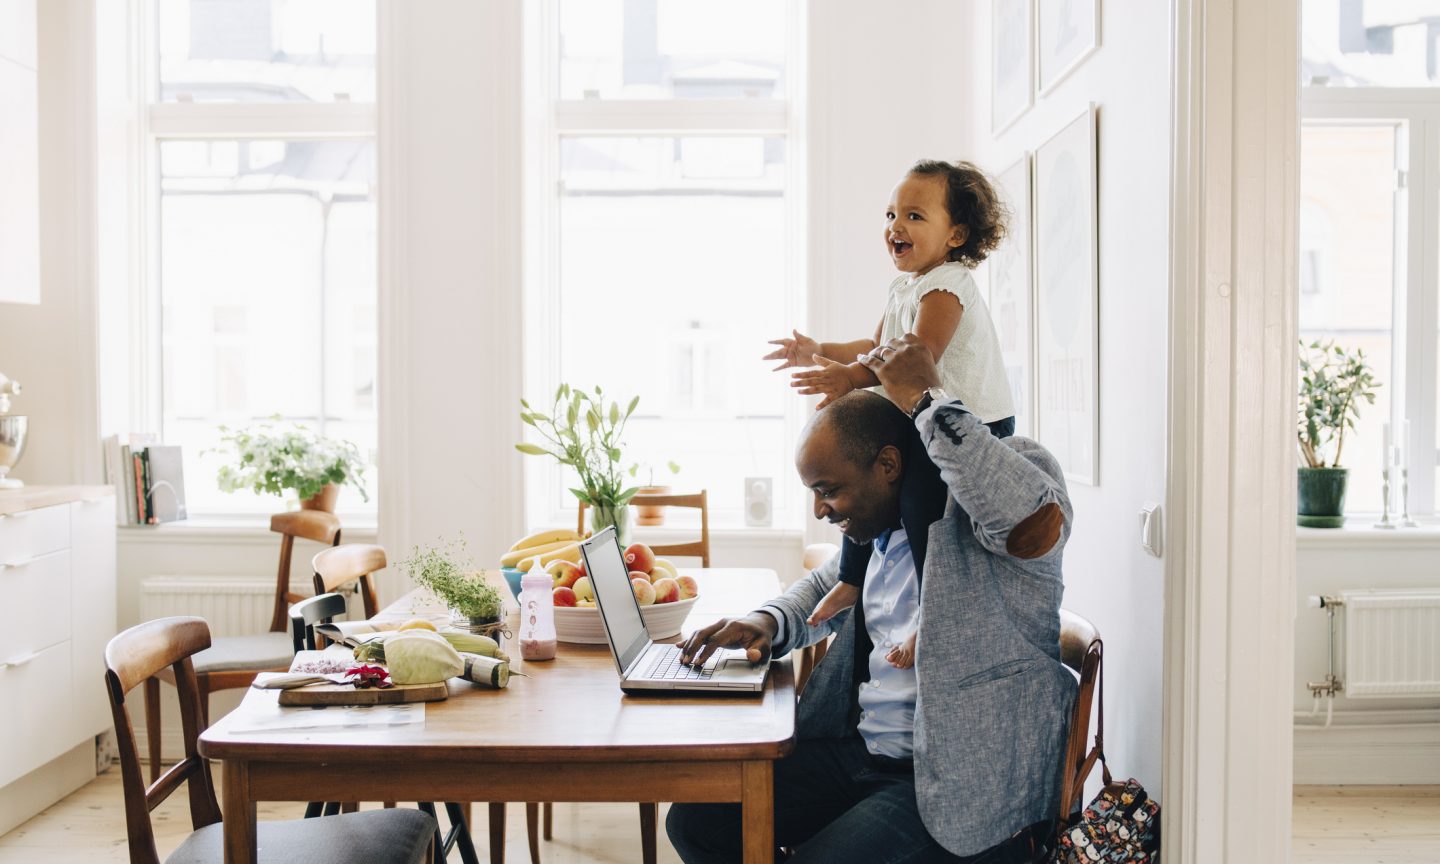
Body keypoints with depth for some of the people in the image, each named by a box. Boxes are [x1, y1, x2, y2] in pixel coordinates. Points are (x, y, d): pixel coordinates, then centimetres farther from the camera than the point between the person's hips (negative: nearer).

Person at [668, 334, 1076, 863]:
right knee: (694, 821, -2)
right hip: (855, 752, 8)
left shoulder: (975, 506, -12)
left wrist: (928, 400, -28)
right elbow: (825, 588, 31)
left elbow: (1036, 521, -37)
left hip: (964, 789, -8)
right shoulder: (877, 527, 12)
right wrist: (768, 623, 8)